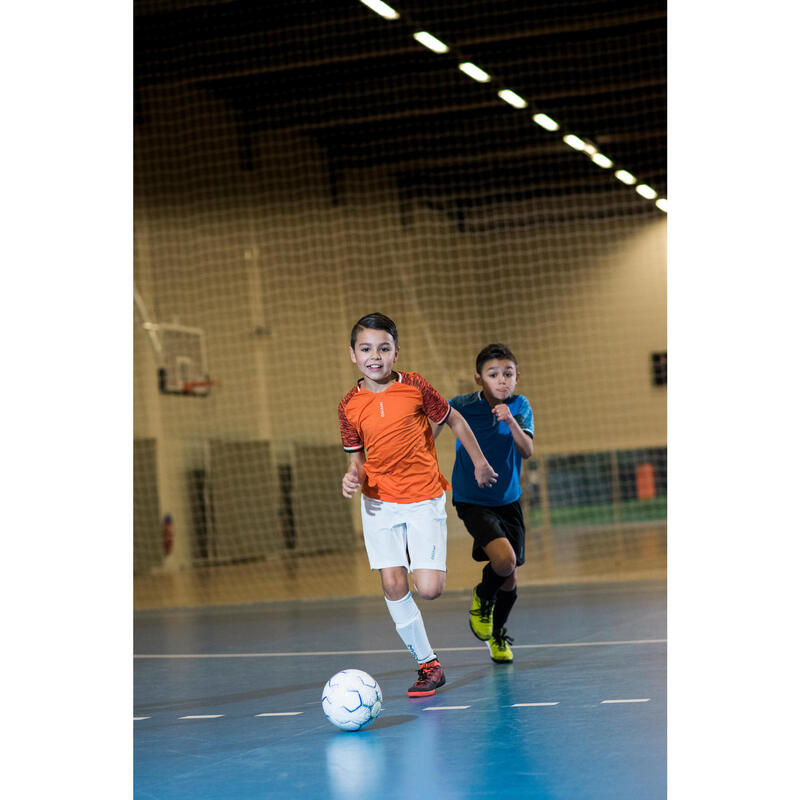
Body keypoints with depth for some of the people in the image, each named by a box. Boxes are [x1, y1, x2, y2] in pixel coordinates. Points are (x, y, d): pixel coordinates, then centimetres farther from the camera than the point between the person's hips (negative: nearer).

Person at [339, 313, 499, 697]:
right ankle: (427, 664, 9)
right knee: (392, 585, -5)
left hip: (424, 499, -2)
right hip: (379, 502, 2)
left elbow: (453, 420, 7)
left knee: (428, 589, -11)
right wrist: (353, 476, -14)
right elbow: (357, 457, 9)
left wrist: (479, 461, 14)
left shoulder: (415, 387, -8)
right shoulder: (349, 405, -2)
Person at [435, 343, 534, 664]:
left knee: (510, 577, 10)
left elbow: (527, 451, -18)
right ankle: (482, 598, 9)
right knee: (504, 559, -25)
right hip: (473, 501, -4)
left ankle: (498, 635, 37)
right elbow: (432, 429, 3)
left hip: (508, 500, 4)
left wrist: (511, 421, -33)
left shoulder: (520, 406, -7)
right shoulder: (461, 406, -14)